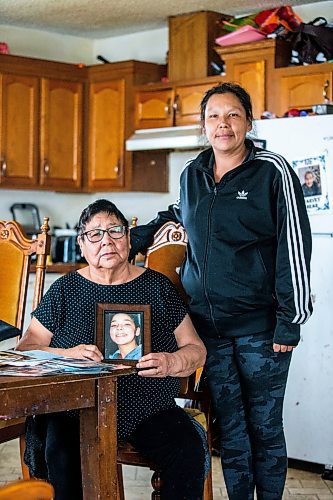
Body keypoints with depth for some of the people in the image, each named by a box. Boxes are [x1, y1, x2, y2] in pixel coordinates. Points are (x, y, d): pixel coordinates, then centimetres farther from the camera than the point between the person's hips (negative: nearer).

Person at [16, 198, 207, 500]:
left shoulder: (157, 286, 10)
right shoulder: (65, 290, 9)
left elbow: (196, 350, 10)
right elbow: (26, 348, 5)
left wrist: (171, 362, -13)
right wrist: (66, 355, -16)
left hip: (149, 407, 1)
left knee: (189, 452, -26)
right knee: (63, 457, -32)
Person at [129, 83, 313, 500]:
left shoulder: (273, 171, -5)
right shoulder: (191, 175, 10)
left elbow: (294, 246, -8)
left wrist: (290, 320, -11)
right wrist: (136, 239, 22)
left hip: (260, 325, -4)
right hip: (208, 322, 4)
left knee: (265, 426, 3)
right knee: (230, 428, 9)